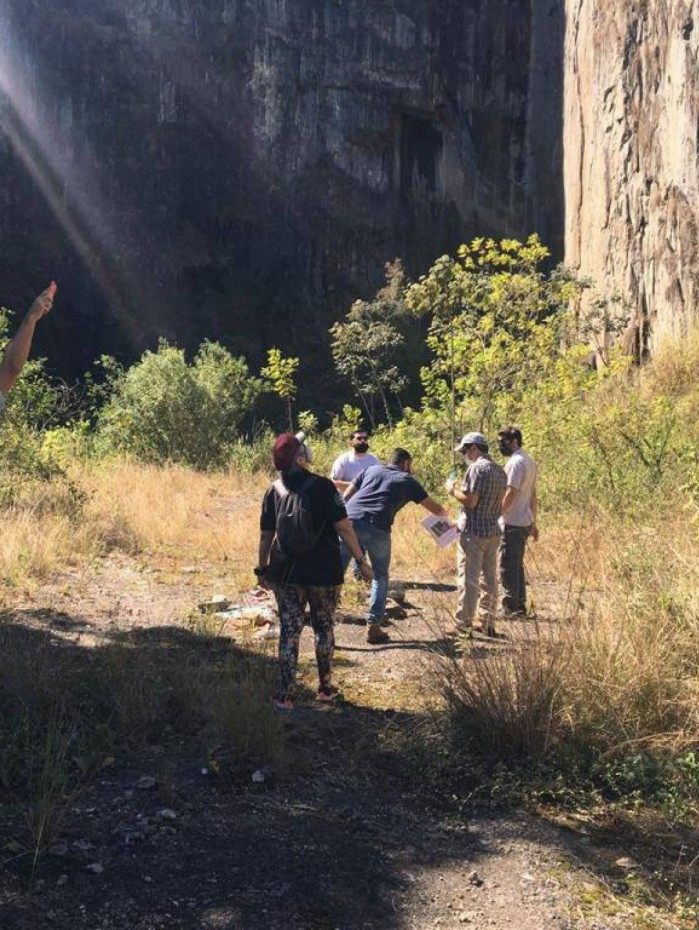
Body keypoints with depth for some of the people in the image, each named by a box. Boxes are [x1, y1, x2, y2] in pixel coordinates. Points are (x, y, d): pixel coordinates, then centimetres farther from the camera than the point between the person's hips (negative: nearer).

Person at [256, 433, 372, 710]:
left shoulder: (273, 492, -2)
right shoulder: (323, 487, -12)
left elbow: (266, 536, 3)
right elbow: (344, 528, -13)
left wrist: (263, 568, 16)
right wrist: (361, 561, -4)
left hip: (285, 573, 2)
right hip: (323, 573, -2)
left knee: (289, 630, 8)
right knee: (324, 628, 15)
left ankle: (284, 695, 9)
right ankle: (325, 687, 26)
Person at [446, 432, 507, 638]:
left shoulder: (477, 468, -14)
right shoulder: (500, 471, 13)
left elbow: (470, 501, -20)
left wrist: (453, 490, -4)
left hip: (473, 532, -8)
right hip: (494, 531, 8)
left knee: (468, 578, -2)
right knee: (490, 578, 14)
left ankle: (464, 624, 1)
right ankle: (488, 624, 21)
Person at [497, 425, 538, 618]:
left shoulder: (516, 462, -14)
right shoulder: (530, 462, 16)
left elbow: (511, 493, -20)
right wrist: (533, 523, 22)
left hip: (512, 523, -10)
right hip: (526, 522, 10)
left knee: (508, 566, -4)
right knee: (517, 565, 16)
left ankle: (510, 607, -1)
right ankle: (520, 606, 21)